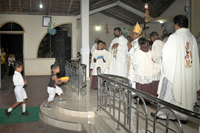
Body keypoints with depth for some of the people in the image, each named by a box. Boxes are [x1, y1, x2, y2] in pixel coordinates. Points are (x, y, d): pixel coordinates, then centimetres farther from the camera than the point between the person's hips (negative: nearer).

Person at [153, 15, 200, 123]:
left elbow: (165, 52, -6)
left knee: (169, 92, 6)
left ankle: (163, 113, 17)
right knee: (186, 92, 11)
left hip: (174, 70, -5)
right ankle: (183, 116, 19)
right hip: (188, 72, 5)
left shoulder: (174, 37, -13)